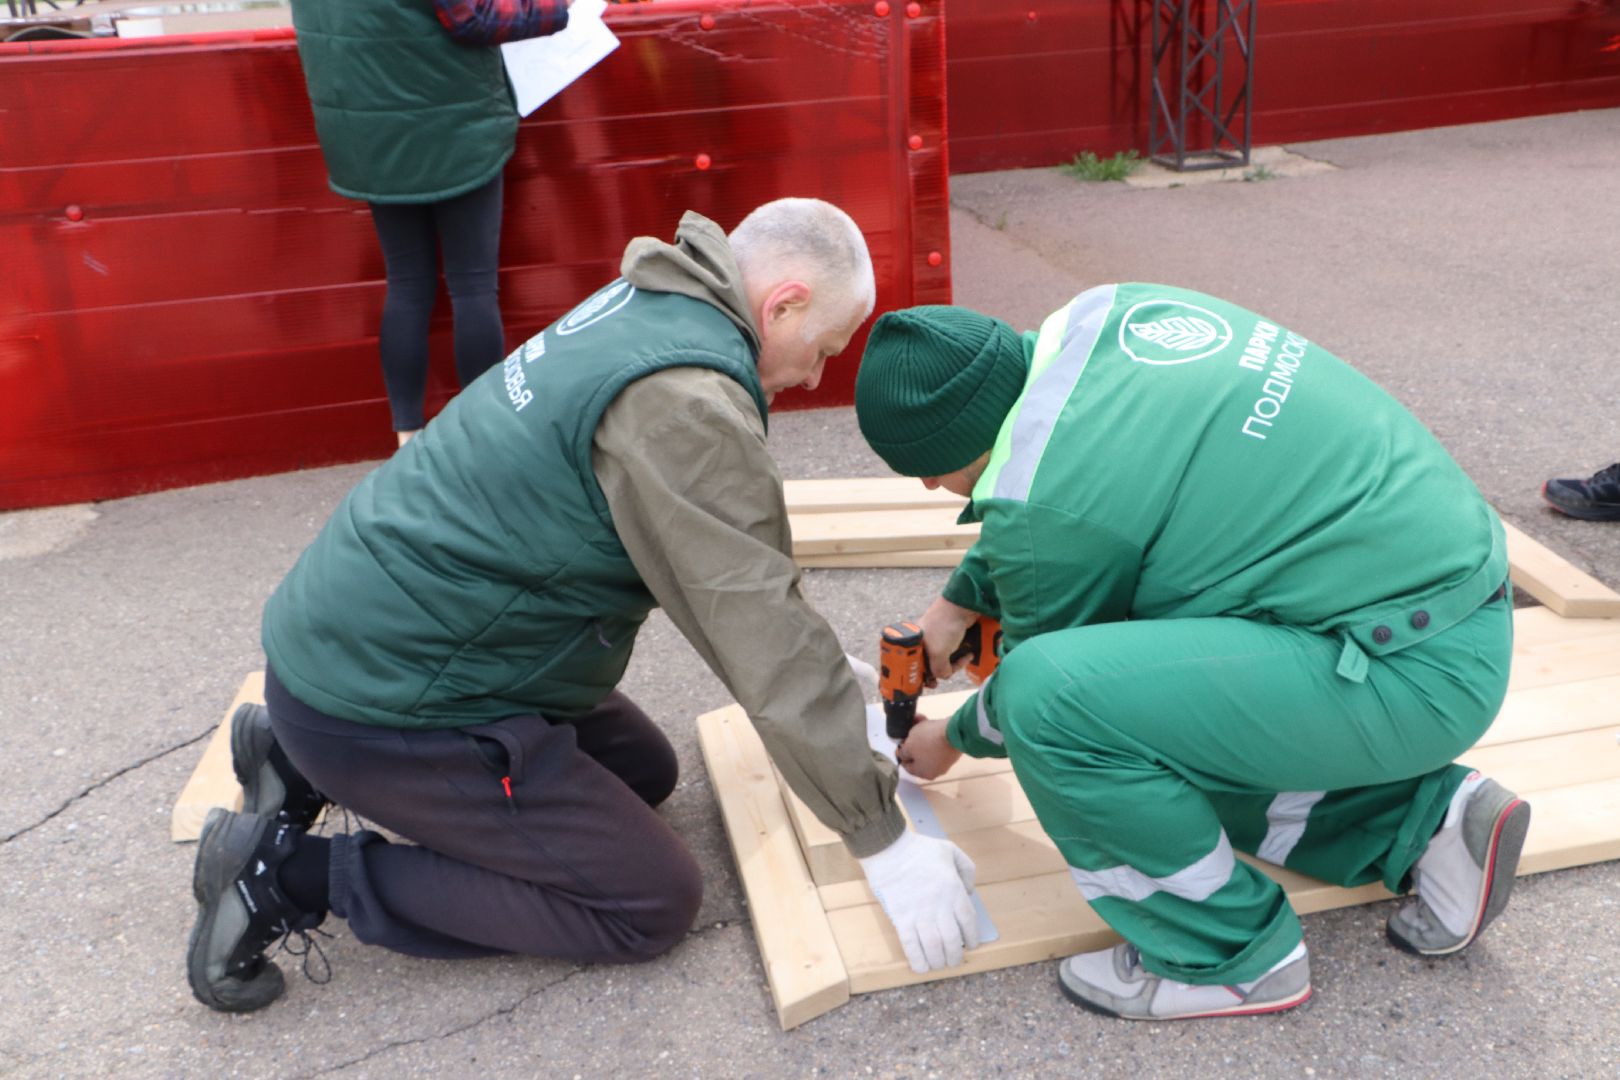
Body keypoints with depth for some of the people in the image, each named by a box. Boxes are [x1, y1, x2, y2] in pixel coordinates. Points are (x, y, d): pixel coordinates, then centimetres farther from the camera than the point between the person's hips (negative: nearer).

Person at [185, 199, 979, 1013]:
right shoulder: (683, 401, -24)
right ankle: (296, 874, -3)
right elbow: (763, 636, -23)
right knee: (653, 905, -2)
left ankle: (302, 761, 18)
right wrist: (885, 843, -15)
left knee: (642, 773, 19)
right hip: (380, 704, -10)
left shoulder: (644, 307, 7)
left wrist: (826, 683, 22)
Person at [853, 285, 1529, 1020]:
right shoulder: (1102, 314, 2)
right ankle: (1426, 818, 17)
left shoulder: (1051, 509, -21)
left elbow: (1042, 677, 0)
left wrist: (952, 742, 19)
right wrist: (958, 601, 27)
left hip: (1415, 670, -10)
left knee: (1049, 696, -20)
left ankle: (1229, 958, -1)